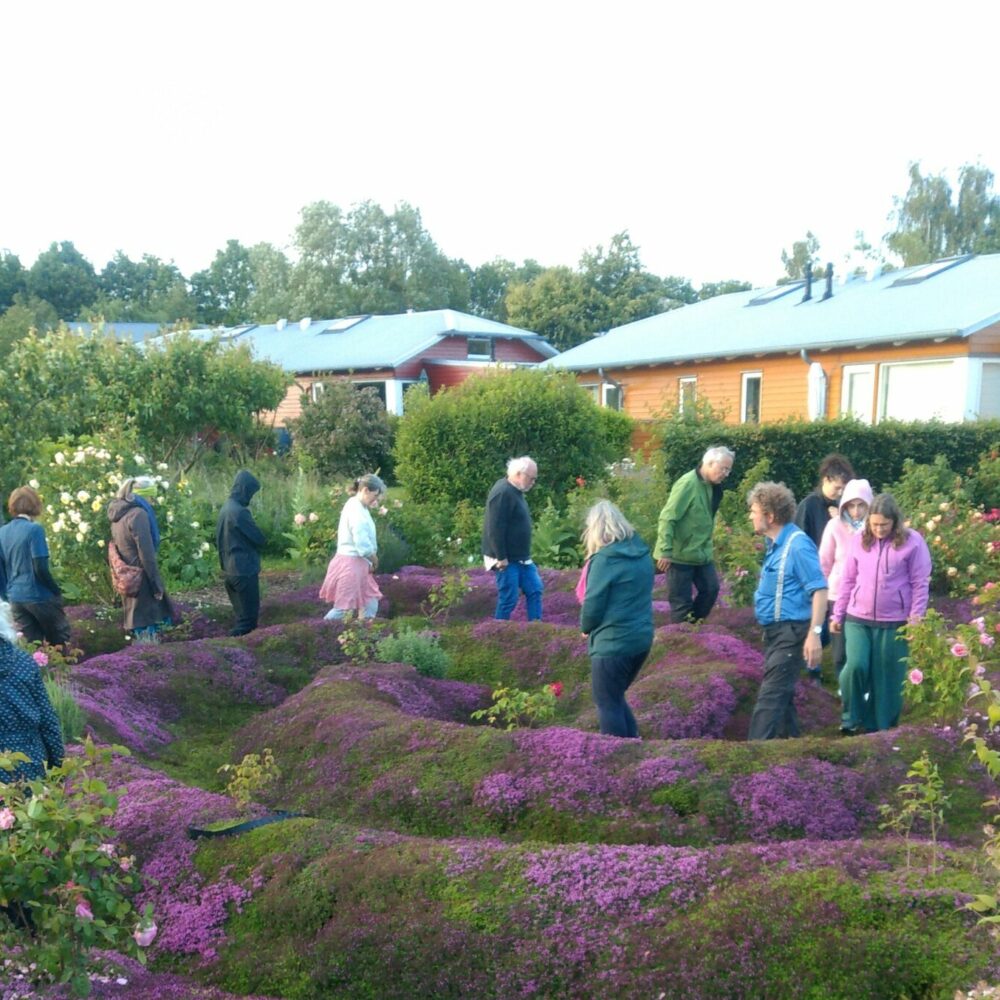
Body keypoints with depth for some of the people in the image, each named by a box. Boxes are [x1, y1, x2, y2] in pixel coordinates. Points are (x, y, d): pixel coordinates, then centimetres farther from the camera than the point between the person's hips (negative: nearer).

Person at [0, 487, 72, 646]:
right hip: (39, 596, -6)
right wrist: (57, 591, -4)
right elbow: (40, 568, -18)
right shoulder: (34, 529, -14)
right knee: (59, 641, 11)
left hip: (15, 598, 6)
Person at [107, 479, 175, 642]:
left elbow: (116, 547, 17)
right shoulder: (138, 514, -16)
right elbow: (147, 554, -19)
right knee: (149, 625, -3)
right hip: (141, 578, -9)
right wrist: (157, 584, -14)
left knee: (138, 622, 14)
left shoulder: (119, 515, 10)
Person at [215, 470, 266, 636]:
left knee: (241, 612, 17)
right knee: (248, 614, -1)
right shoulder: (240, 511, -20)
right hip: (244, 569, -9)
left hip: (230, 569, 9)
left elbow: (219, 539, 16)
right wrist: (263, 540, 8)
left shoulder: (226, 507, 9)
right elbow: (259, 539, -13)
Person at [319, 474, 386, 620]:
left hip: (357, 564, 10)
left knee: (370, 606, 13)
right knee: (342, 608, -3)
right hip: (351, 563, -10)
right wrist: (375, 560, -4)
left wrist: (371, 561, 4)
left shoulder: (358, 508, 13)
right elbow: (363, 545, -22)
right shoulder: (356, 510, -19)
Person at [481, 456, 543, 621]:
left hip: (521, 558, 10)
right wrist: (501, 558, -22)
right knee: (509, 598, -2)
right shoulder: (502, 493, -20)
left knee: (535, 590, 10)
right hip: (507, 559, -10)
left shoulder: (516, 492, 12)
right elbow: (495, 529, -24)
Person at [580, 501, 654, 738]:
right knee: (616, 697, 23)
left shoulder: (605, 558, -17)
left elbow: (593, 603, -16)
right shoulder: (642, 552, 6)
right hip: (642, 638, 8)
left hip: (613, 643, -8)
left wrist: (586, 628, 5)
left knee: (607, 703, 8)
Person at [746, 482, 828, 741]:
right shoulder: (775, 543, 11)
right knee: (781, 694, 19)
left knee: (770, 697, -10)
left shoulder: (797, 544, -18)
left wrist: (814, 633, -28)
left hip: (791, 631, -10)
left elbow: (819, 590, -22)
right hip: (775, 630, 10)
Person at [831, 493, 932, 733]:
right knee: (856, 666, -12)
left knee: (887, 678, 4)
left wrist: (915, 619, -8)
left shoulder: (912, 541, -4)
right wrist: (837, 615, 9)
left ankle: (880, 727, 19)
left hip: (894, 622, -2)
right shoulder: (859, 540, 5)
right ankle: (851, 716, 10)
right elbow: (848, 580, 9)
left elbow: (920, 584, -3)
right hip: (857, 618, 2)